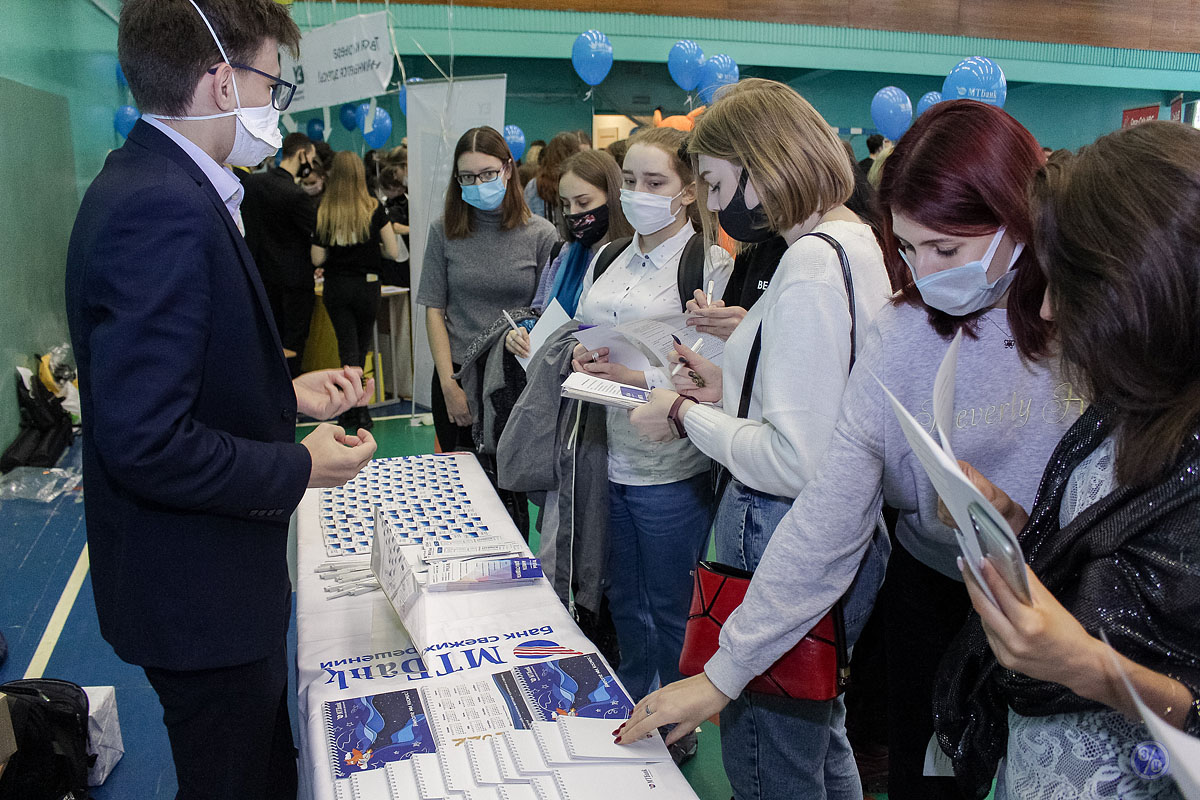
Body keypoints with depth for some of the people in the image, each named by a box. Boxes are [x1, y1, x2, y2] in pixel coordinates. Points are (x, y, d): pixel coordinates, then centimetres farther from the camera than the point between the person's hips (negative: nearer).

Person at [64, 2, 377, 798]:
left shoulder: (153, 185, 6)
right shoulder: (164, 209, -27)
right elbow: (146, 444, -30)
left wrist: (288, 394, 7)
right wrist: (299, 466, -18)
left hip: (216, 580, 9)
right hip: (200, 597, -9)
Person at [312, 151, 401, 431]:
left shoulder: (323, 212, -5)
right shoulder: (374, 208, -7)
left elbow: (317, 258, -5)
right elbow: (393, 251, -6)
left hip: (335, 287, 0)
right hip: (366, 285, 0)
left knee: (348, 348, 8)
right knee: (361, 348, 17)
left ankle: (359, 410, -4)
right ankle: (353, 408, 27)